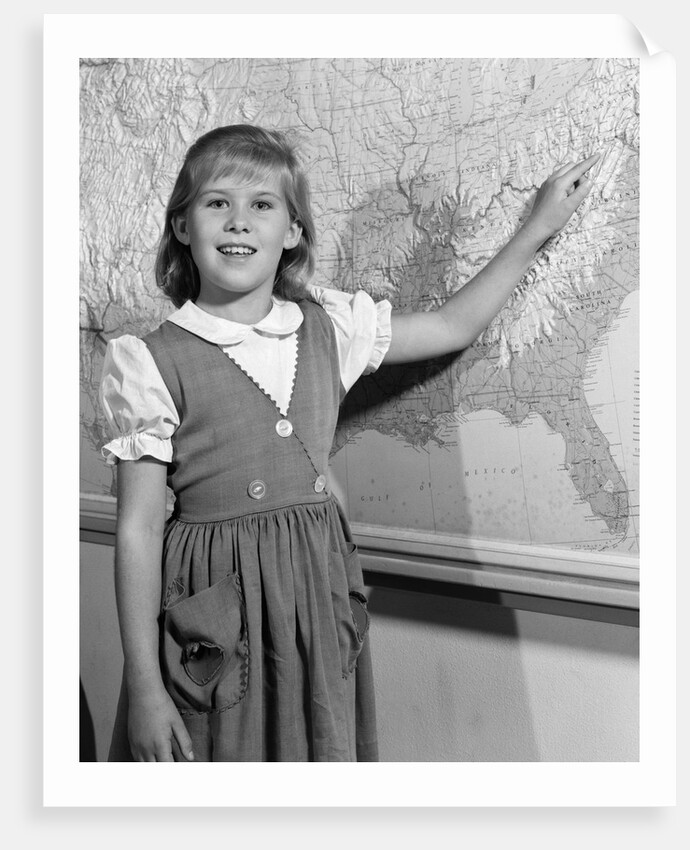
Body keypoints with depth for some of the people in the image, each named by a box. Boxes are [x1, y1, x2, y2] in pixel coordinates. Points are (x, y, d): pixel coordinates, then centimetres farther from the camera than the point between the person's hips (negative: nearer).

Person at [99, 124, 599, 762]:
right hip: (214, 606, -3)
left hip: (319, 596, 4)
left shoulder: (329, 329, 3)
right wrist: (143, 686, -8)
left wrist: (538, 228, 16)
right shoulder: (154, 364, -9)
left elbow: (453, 326, 15)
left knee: (322, 750, 13)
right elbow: (138, 527, -8)